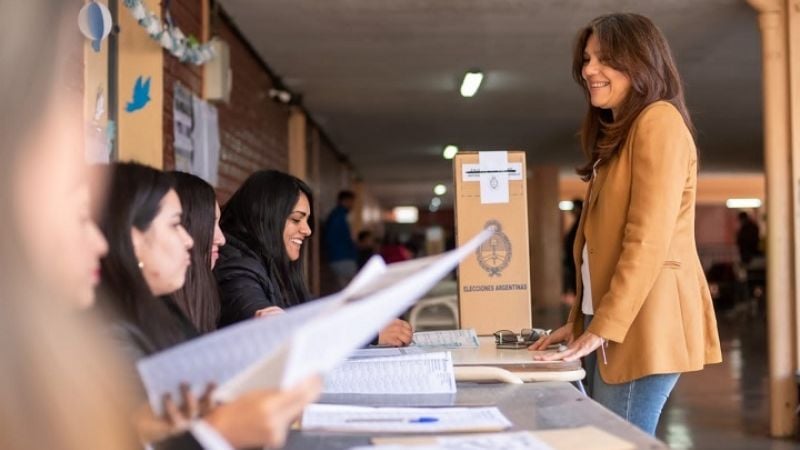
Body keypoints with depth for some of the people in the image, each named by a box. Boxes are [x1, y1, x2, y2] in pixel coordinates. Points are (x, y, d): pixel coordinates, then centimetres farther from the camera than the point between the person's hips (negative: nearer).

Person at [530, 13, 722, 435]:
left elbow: (648, 239, -17)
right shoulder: (616, 134, 22)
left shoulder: (658, 122, -8)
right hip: (608, 323, 9)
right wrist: (580, 321, 16)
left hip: (641, 324, -9)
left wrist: (601, 329, -19)